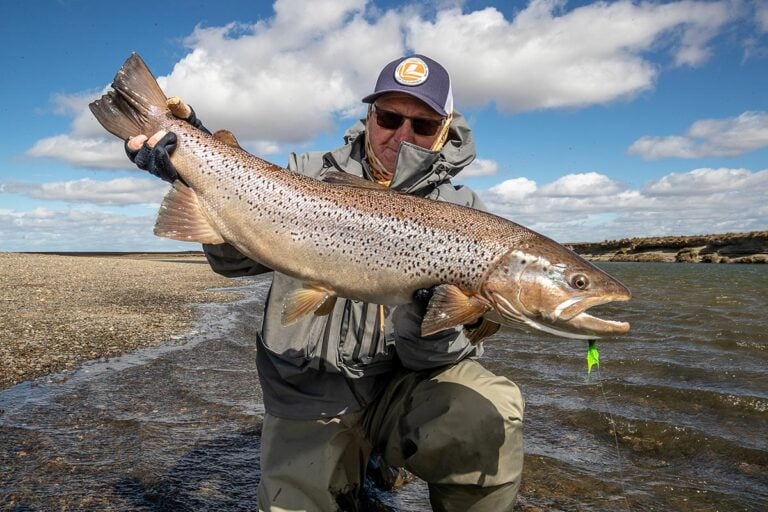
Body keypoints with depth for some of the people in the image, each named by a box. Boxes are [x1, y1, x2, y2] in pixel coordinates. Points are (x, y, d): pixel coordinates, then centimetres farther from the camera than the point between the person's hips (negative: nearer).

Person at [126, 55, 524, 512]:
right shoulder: (311, 178, 2)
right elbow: (238, 258, -10)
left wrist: (432, 312, -33)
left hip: (406, 386, -1)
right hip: (310, 394, 2)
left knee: (491, 413, -27)